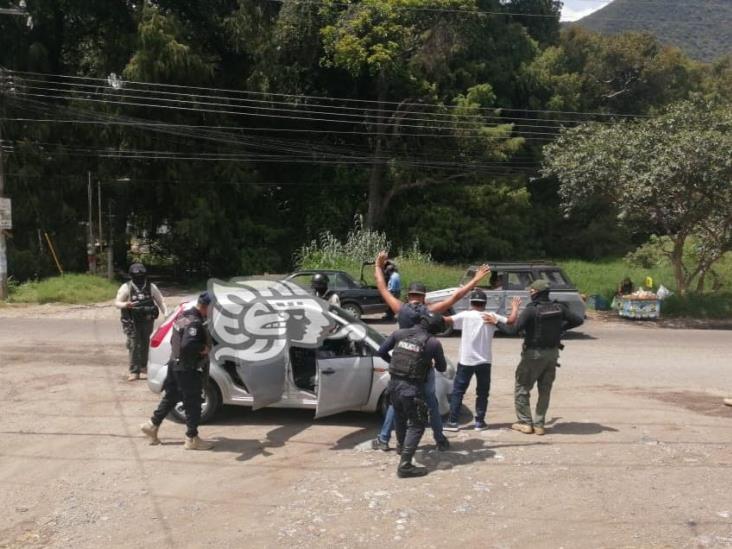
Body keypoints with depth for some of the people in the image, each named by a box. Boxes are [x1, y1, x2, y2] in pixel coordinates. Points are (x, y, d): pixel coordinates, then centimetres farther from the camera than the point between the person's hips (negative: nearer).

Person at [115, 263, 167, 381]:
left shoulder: (151, 287, 3)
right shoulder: (126, 288, -5)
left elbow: (160, 301, 6)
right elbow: (117, 303, -7)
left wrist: (166, 314, -8)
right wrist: (126, 305, -29)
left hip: (147, 321, 3)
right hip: (132, 322, -3)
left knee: (146, 344, 11)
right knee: (134, 345, -7)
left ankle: (143, 366, 31)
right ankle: (134, 371, -1)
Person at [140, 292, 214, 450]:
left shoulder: (183, 317, 10)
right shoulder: (195, 323, -22)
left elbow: (174, 341, 19)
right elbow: (188, 345, -36)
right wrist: (203, 348, -21)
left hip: (175, 365, 9)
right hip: (188, 370, -9)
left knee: (170, 397, 22)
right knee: (193, 404, 1)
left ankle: (152, 425, 30)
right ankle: (192, 439, 10)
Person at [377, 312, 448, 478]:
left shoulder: (399, 334, 3)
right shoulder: (433, 342, -8)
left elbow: (381, 351, 10)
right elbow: (442, 368, 5)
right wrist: (432, 364, 26)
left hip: (394, 383, 6)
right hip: (412, 388, -6)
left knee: (400, 417, 28)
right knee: (417, 425, 4)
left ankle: (401, 446, 51)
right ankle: (405, 465, -4)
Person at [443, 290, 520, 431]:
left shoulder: (465, 315, -8)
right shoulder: (491, 316, -2)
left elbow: (446, 320, -16)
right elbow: (511, 321, 0)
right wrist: (515, 308, 17)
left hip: (466, 361, -2)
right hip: (484, 361, 2)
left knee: (458, 391, 6)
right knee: (482, 392, 15)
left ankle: (453, 422, 5)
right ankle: (479, 422, 15)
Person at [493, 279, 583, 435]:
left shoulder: (531, 310, -18)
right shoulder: (559, 308, -1)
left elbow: (513, 330, -23)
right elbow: (578, 320, 6)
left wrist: (497, 322, -10)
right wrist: (559, 327, 11)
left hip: (534, 354, -5)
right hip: (552, 353, 6)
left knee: (521, 389, 9)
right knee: (545, 390, 15)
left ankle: (525, 423, 10)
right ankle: (539, 424, 17)